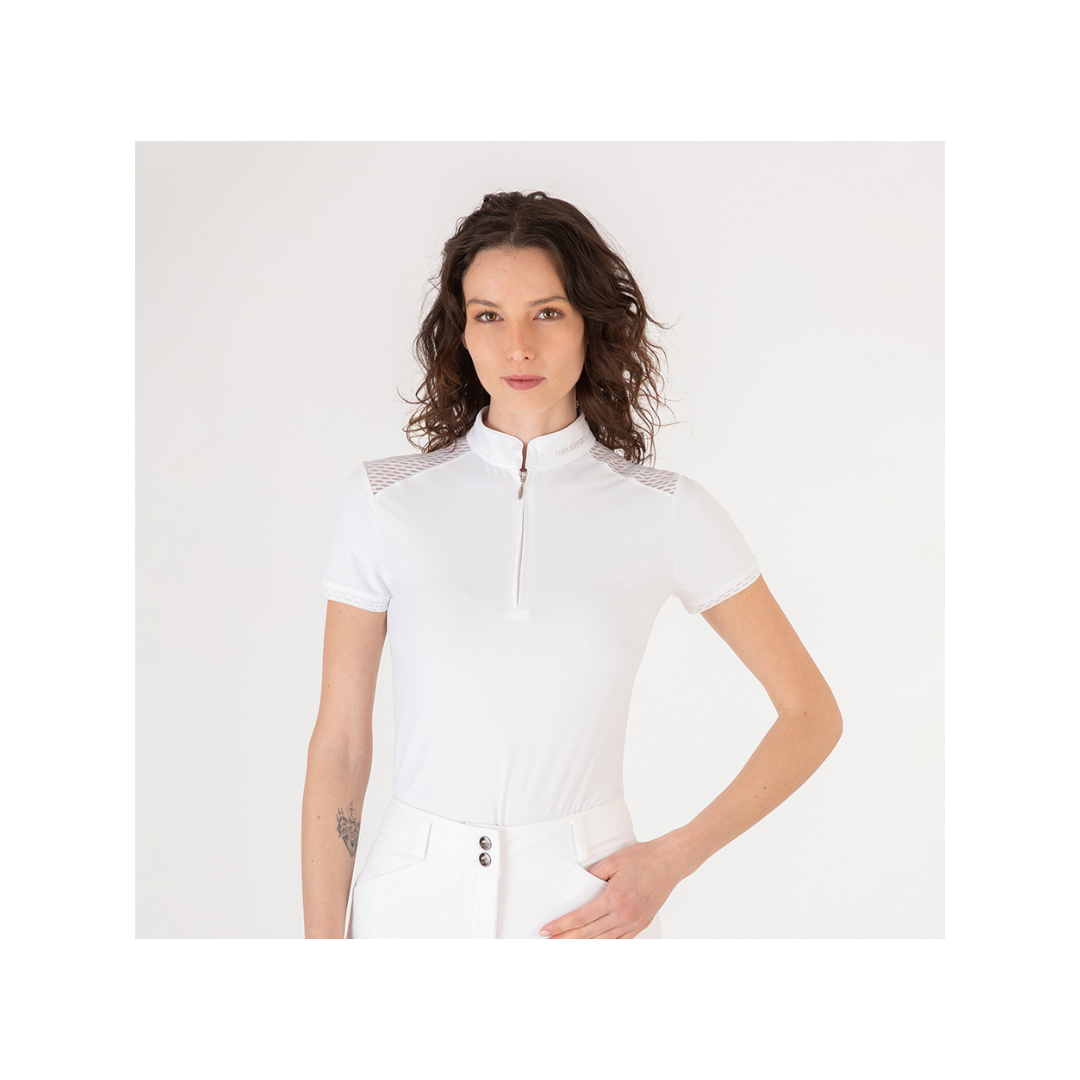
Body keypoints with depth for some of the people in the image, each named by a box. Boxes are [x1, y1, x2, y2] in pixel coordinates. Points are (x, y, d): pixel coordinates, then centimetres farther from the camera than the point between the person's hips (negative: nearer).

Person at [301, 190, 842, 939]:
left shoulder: (666, 511, -5)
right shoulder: (383, 502, -4)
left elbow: (812, 715, 0)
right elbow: (338, 745, -1)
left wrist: (672, 860, -8)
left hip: (587, 911, 0)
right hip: (415, 900, 1)